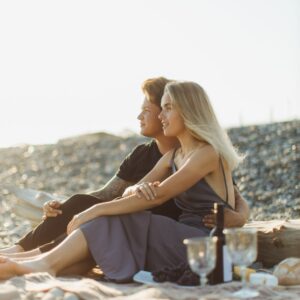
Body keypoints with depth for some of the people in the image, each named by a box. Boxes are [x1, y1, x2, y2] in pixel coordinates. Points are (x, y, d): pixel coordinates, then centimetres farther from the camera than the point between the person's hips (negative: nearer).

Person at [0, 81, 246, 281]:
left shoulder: (208, 153, -10)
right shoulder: (172, 157, 17)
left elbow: (158, 196, -19)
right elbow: (129, 192, 7)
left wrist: (96, 210, -19)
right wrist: (137, 190, -19)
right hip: (181, 240, 7)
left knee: (115, 224, -20)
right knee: (111, 221, -13)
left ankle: (46, 264, -22)